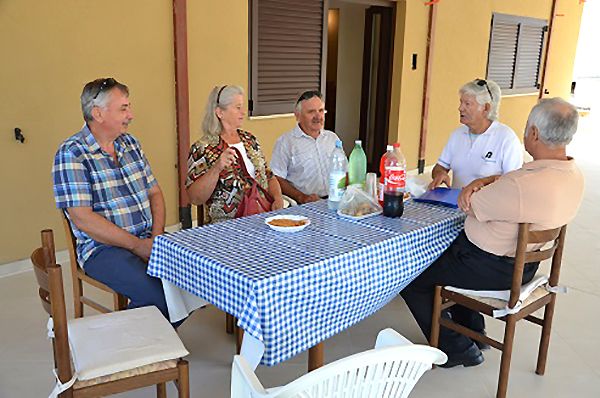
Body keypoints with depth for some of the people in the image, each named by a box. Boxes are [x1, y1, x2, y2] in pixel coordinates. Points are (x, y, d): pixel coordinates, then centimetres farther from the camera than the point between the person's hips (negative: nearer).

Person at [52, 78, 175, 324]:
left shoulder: (130, 143, 14)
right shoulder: (71, 154, -8)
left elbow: (154, 192, 15)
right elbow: (82, 218, -15)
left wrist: (158, 235, -3)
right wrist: (137, 245, -16)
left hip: (148, 240, 7)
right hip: (104, 248, -7)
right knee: (161, 297, -29)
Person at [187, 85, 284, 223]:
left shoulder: (249, 139, 14)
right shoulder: (202, 148, -5)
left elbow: (269, 176, 18)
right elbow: (195, 198, -11)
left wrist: (277, 198, -2)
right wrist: (217, 168, -24)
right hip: (226, 223, -5)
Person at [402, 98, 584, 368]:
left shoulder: (521, 186, -35)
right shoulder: (573, 174, -5)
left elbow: (466, 205, -20)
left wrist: (477, 185, 1)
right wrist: (482, 182, -12)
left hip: (492, 270, -9)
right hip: (524, 263, 10)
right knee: (445, 249, 31)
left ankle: (457, 349, 14)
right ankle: (474, 330, 37)